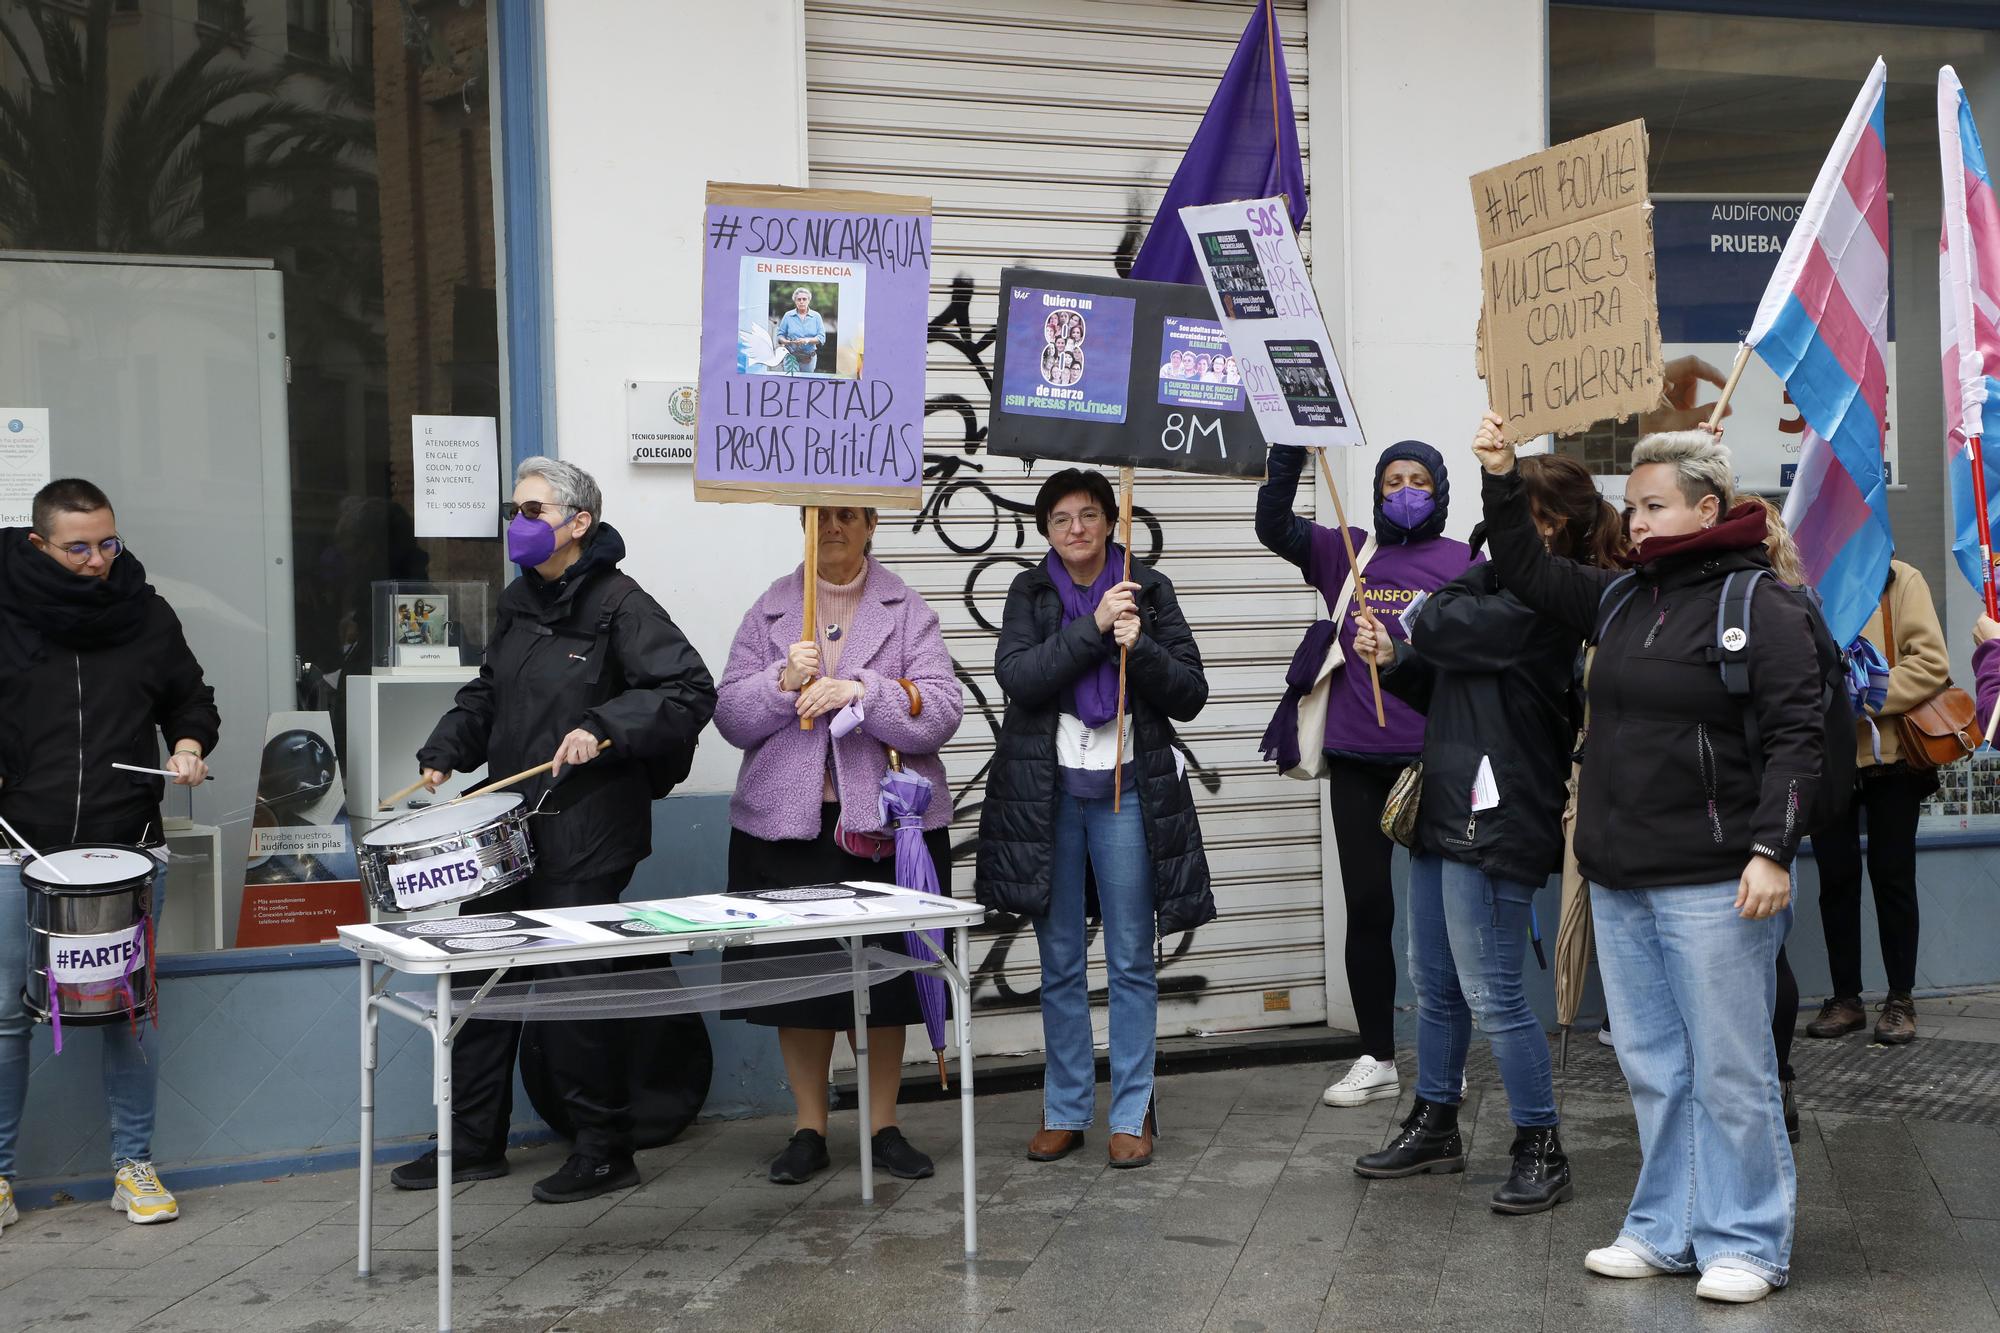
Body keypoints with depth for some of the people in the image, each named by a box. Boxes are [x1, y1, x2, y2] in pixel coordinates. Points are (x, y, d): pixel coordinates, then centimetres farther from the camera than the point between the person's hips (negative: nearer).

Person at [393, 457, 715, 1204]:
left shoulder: (618, 603, -12)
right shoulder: (520, 602, 12)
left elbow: (692, 693, -17)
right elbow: (490, 692, 22)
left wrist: (603, 728, -26)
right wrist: (445, 750, 6)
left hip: (586, 834, -8)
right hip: (513, 826, 8)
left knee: (573, 982, -2)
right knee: (482, 975, 11)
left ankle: (605, 1153, 13)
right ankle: (474, 1143, 23)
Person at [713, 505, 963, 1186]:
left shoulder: (909, 613, 4)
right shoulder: (769, 612, 8)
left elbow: (941, 713, -7)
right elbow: (731, 716, 2)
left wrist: (859, 691, -20)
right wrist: (783, 681, -16)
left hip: (887, 823, -1)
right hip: (788, 823, 1)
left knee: (887, 973, 4)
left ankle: (884, 1125, 19)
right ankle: (808, 1129, 17)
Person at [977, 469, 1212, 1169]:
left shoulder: (1148, 590, 3)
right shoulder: (1031, 592, 4)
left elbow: (1190, 695, -1)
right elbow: (1018, 677, -13)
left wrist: (1141, 647, -18)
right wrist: (1094, 626, -20)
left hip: (1127, 789, -1)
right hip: (1046, 790, 1)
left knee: (1131, 961, 2)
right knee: (1060, 964, 8)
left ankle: (1132, 1113, 10)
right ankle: (1065, 1110, 17)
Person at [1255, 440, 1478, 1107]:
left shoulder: (1464, 563, 3)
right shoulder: (1345, 553, 9)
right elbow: (1273, 526, -3)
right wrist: (1290, 450, -15)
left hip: (1435, 760, -2)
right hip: (1356, 761, 2)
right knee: (1367, 906, 6)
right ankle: (1377, 1059, 18)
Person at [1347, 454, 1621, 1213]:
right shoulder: (1516, 588, 16)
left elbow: (1440, 626, -21)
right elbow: (1451, 689, 21)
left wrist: (1486, 569, -5)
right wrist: (1394, 662, 4)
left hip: (1496, 818, -10)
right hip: (1449, 808, 10)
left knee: (1491, 992, -5)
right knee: (1434, 983, 18)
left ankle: (1541, 1151, 6)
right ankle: (1435, 1127, 31)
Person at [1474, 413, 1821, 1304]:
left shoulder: (1759, 604, -8)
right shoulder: (1621, 598, 13)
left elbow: (1795, 735, -12)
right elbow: (1528, 575, 25)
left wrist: (1771, 849, -19)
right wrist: (1502, 483, 13)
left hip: (1713, 886, -7)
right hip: (1620, 884, 7)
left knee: (1728, 1071, 1)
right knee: (1652, 1069, 14)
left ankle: (1745, 1243, 12)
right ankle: (1667, 1231, 25)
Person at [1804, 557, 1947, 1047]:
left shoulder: (1899, 580, -3)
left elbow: (1931, 663, -11)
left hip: (1889, 753, -2)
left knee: (1891, 874, 4)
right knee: (1835, 875, 7)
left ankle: (1901, 998, 15)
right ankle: (1846, 997, 17)